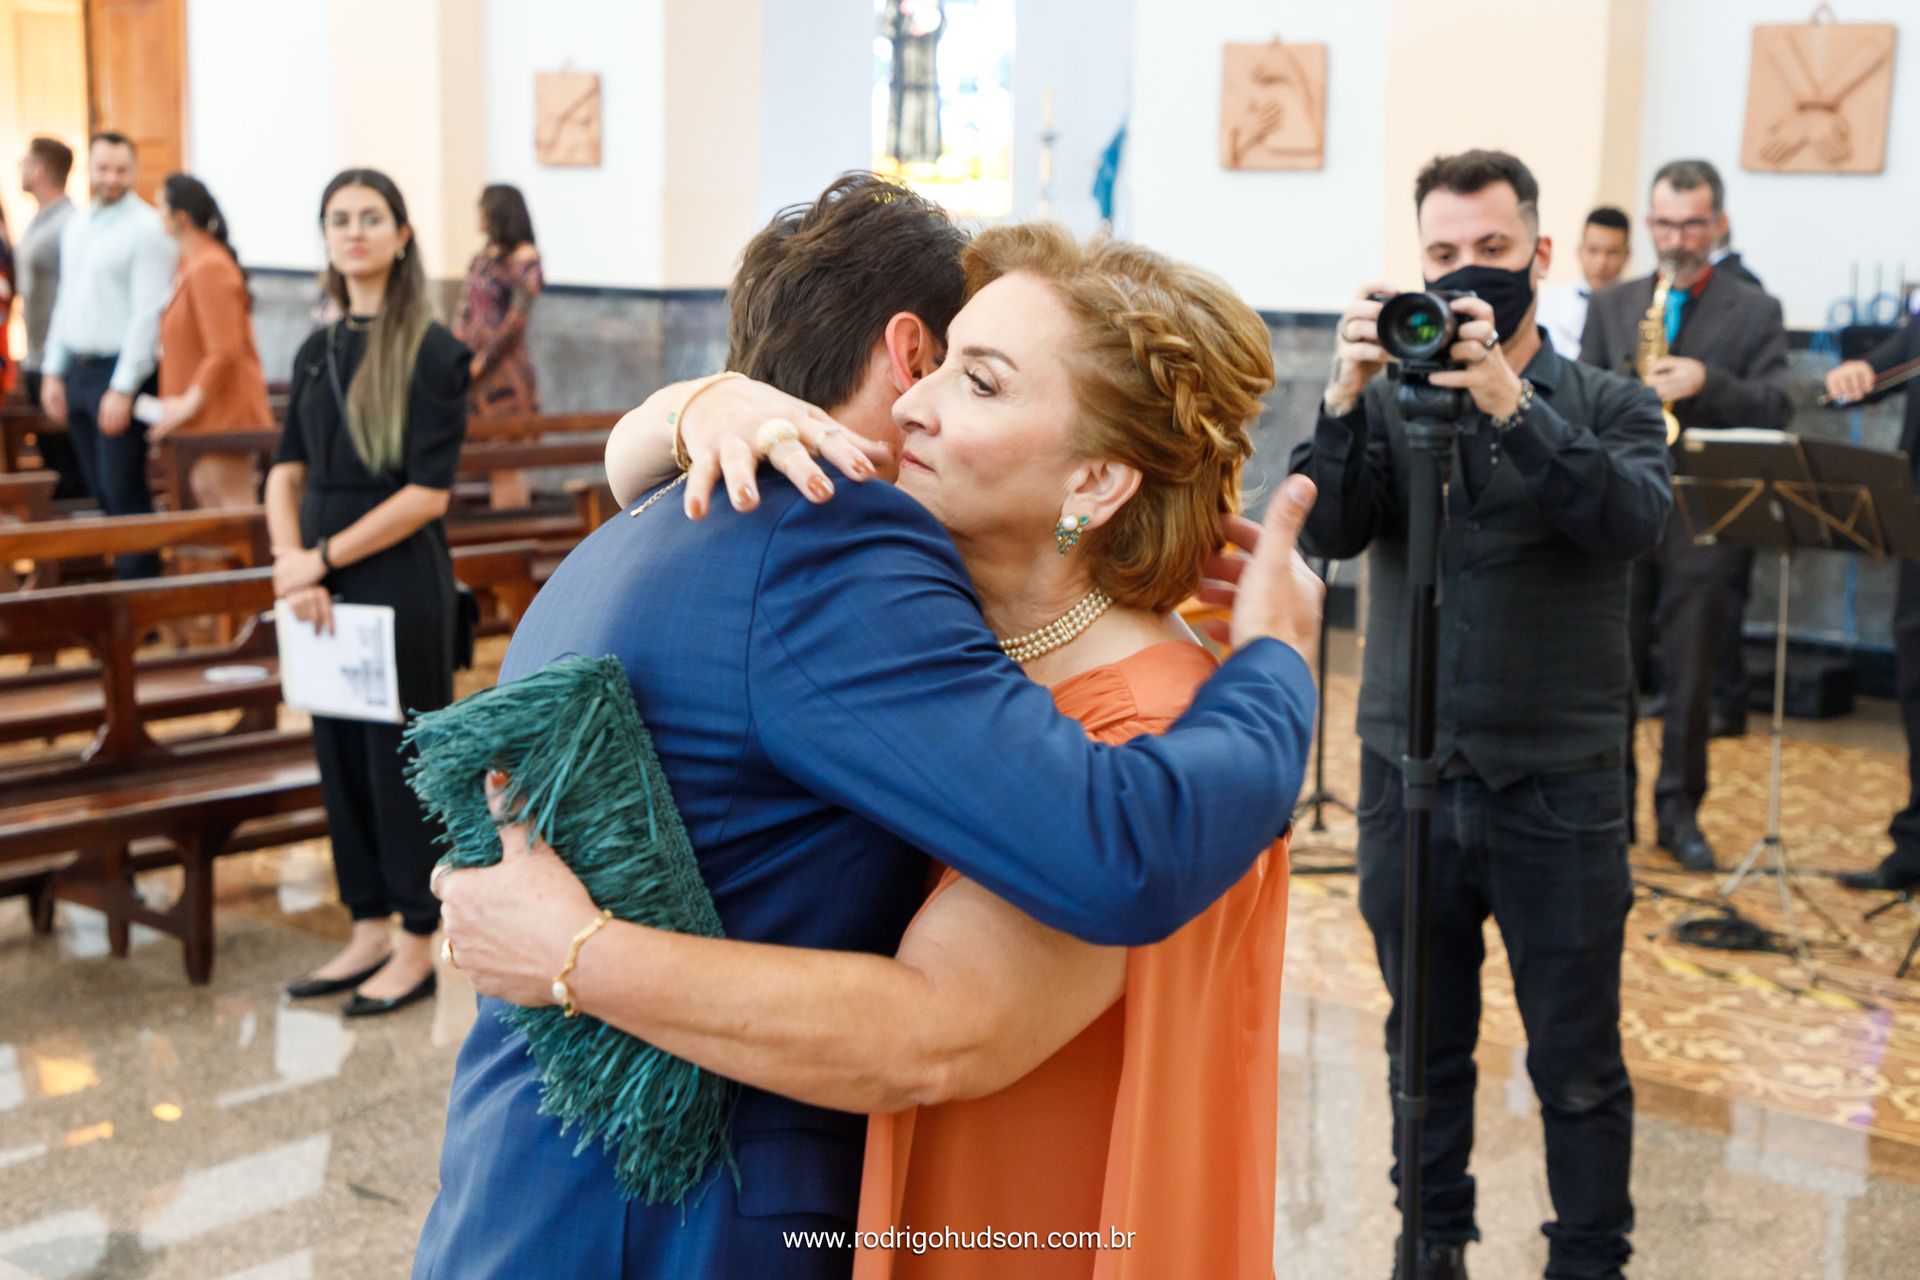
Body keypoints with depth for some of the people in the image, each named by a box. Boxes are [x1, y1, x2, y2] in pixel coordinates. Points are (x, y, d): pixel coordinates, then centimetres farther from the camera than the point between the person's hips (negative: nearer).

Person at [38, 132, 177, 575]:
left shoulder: (147, 229, -10)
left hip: (121, 372, -7)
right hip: (77, 370, 8)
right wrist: (53, 371, 13)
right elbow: (65, 301, 20)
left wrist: (122, 389, -18)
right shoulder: (75, 227, 15)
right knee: (99, 489, 11)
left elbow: (148, 312, -15)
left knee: (123, 490, -8)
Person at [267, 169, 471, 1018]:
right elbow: (287, 474, 8)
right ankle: (368, 931, 25)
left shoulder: (430, 351, -9)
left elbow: (428, 493, -14)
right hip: (325, 589, 6)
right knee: (339, 755, 11)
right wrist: (291, 561, -9)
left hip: (400, 584, -6)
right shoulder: (316, 352, 11)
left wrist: (323, 557, -14)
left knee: (401, 756, 1)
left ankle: (416, 946, 14)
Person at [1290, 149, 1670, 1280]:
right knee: (1426, 1048, 16)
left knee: (1579, 1065, 5)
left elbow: (1635, 518, -18)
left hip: (1559, 791, -2)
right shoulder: (1391, 401, 6)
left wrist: (1509, 404, -30)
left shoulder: (1608, 405, 2)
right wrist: (1347, 397, -24)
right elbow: (1325, 532, -9)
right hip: (1409, 780, 2)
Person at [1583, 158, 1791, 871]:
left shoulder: (1755, 312, 5)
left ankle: (1679, 812, 14)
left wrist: (1705, 382, -21)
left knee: (1690, 679, 3)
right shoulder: (1610, 307, 12)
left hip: (1703, 523, -2)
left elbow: (1776, 412, -5)